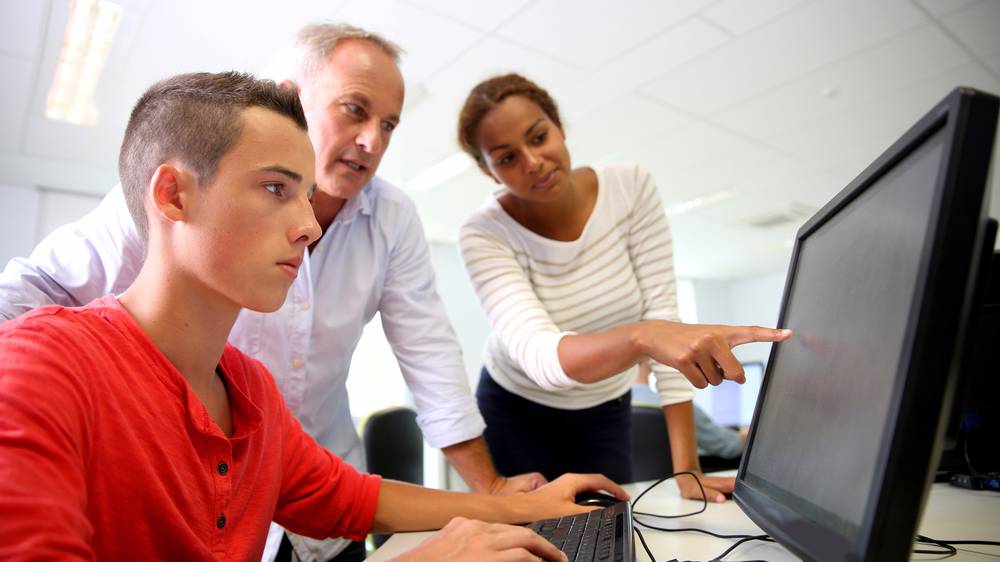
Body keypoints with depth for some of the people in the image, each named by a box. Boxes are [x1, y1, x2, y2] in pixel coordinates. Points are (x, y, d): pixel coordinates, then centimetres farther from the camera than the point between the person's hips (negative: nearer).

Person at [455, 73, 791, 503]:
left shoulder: (631, 189, -18)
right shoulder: (484, 235, -24)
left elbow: (662, 315, -20)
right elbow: (539, 356, -37)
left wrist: (687, 468, -22)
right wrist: (643, 336, -58)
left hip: (604, 413, 2)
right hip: (516, 414, -1)